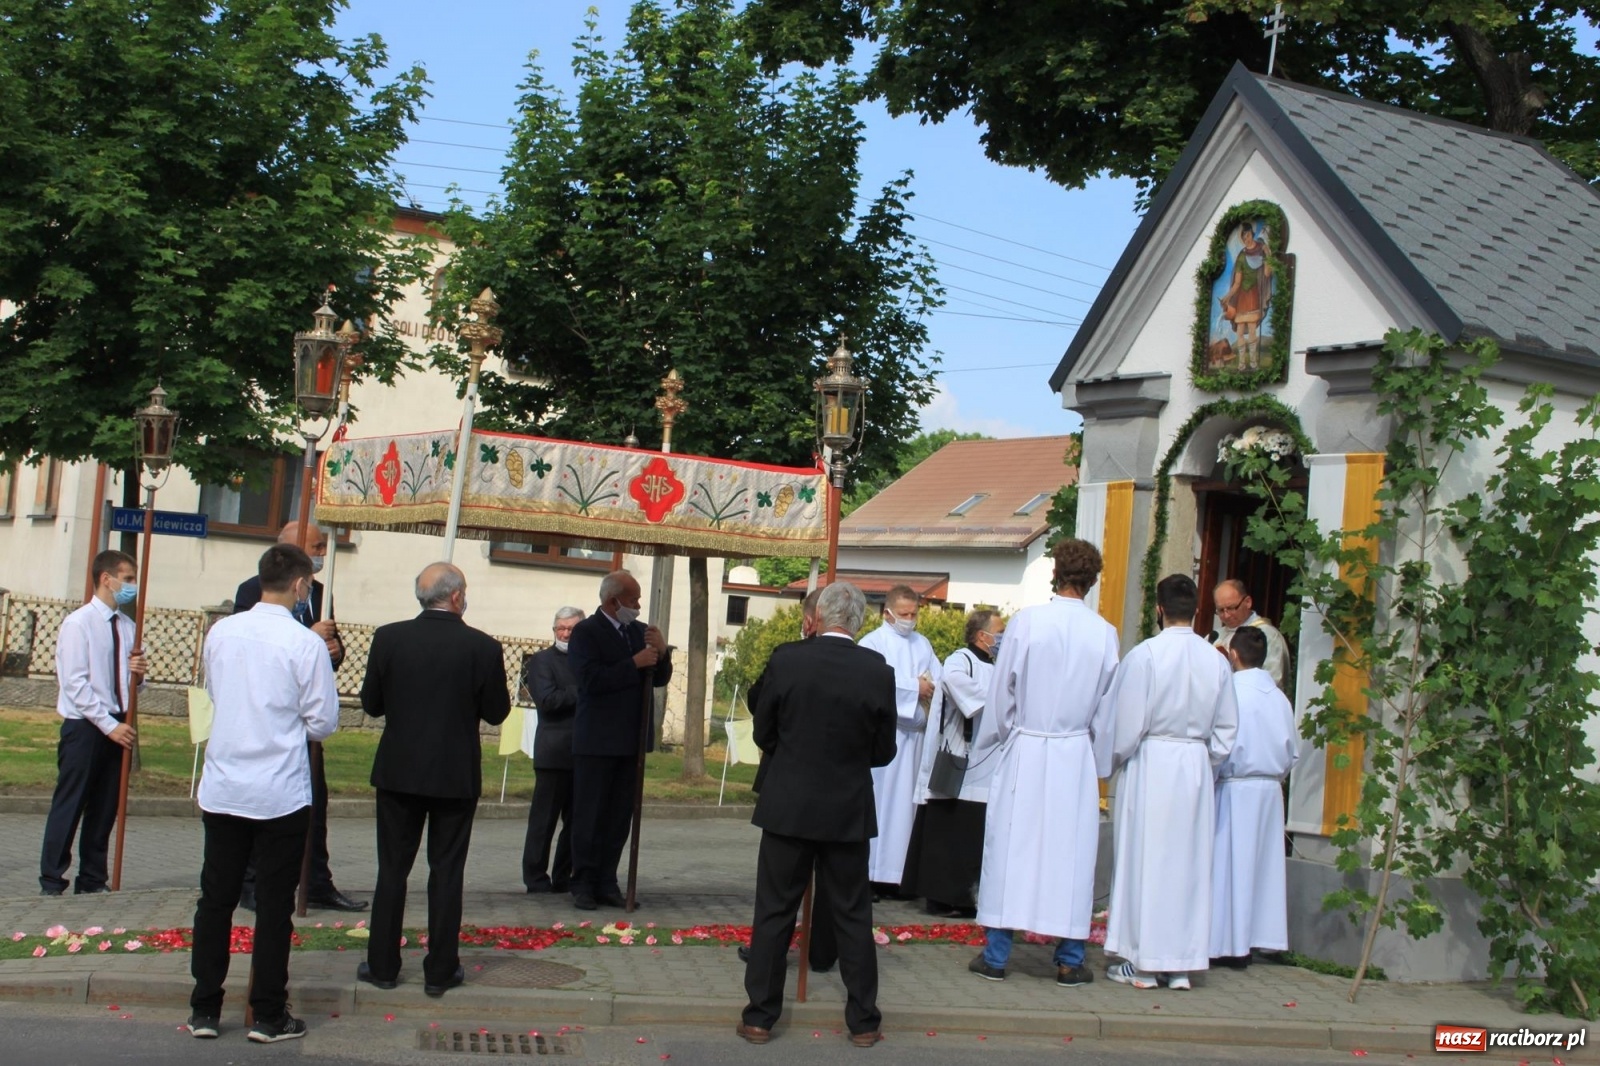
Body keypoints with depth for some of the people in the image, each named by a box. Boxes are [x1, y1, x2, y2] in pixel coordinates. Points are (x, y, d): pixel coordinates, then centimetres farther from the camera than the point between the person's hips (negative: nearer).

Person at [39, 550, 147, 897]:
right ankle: (52, 882, 8)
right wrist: (109, 725, -17)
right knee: (69, 806, 0)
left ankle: (92, 880, 19)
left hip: (117, 726, 6)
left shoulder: (127, 626, 7)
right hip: (84, 726, -6)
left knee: (105, 808, 10)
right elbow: (76, 685, -15)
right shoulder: (78, 623, -10)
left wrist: (137, 675, -9)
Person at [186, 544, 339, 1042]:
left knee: (216, 898, 12)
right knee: (274, 906, 5)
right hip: (280, 795, -4)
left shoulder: (221, 632, 0)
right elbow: (323, 722, -8)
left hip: (222, 789, 4)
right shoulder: (306, 644, -13)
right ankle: (269, 1017, 11)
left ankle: (204, 1010, 18)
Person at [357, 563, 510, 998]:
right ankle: (440, 971, 11)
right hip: (456, 776, -1)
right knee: (446, 872, 7)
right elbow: (496, 713, -5)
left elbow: (371, 703, 0)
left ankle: (383, 966, 16)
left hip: (399, 770, 1)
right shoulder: (483, 648, -12)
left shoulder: (388, 638, -7)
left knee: (392, 868, 11)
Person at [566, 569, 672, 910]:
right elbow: (590, 679, -20)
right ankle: (583, 885, 9)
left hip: (631, 740, 6)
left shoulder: (639, 631, 11)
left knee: (620, 817, 9)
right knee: (589, 816, 2)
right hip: (597, 741, -6)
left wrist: (661, 653, -7)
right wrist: (634, 664, -20)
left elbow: (660, 679, 13)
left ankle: (606, 883, 16)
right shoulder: (586, 632, -7)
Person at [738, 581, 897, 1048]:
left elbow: (763, 733, 1)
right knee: (852, 916, 10)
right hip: (848, 811, 1)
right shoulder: (878, 672, -9)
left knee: (774, 912, 8)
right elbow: (884, 751, 0)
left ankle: (760, 1015, 12)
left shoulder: (786, 659, -9)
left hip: (788, 806, 0)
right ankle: (863, 1021, 16)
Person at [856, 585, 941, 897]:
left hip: (914, 733, 5)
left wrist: (931, 713, -10)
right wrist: (914, 687, -10)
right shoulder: (873, 643, -2)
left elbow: (938, 682, 7)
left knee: (905, 801, 5)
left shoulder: (922, 644, 15)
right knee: (876, 799, -4)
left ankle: (892, 873, 8)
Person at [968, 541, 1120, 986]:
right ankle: (1069, 961, 12)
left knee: (1010, 848, 5)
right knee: (1072, 853, 8)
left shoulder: (1027, 620, -8)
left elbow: (1001, 692, -4)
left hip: (1023, 751, -1)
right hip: (1076, 756, 1)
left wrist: (990, 747, 9)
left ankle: (996, 956, 9)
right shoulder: (1104, 633, -3)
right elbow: (1106, 708, 4)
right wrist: (1100, 765, 15)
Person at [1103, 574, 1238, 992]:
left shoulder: (1144, 655, -13)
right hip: (1197, 768, 4)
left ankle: (1144, 963, 6)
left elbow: (1127, 722, -11)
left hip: (1150, 764, -4)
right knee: (1189, 861, 9)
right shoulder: (1216, 661, 2)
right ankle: (1181, 963, 13)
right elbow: (1227, 728, 8)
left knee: (1145, 859, 3)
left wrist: (1114, 760, 5)